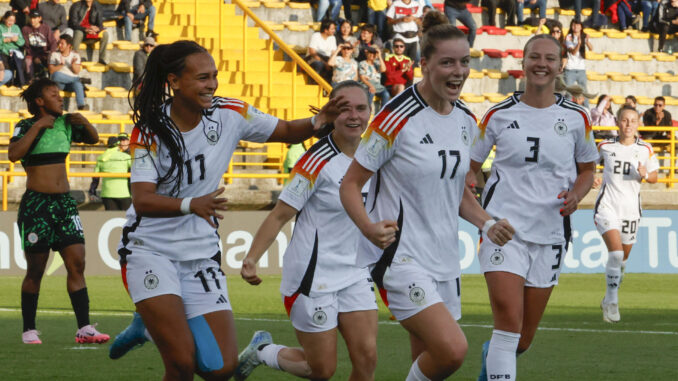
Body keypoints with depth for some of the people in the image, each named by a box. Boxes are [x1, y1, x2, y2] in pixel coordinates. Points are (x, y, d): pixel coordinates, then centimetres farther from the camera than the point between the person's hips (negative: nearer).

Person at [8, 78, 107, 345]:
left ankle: (84, 328, -6)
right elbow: (13, 154, -23)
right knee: (35, 270, 0)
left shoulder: (66, 124, 10)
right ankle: (29, 330, 11)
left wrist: (84, 123, 5)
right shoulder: (26, 126, -5)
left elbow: (93, 139, 25)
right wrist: (38, 127, -20)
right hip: (36, 203, -5)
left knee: (77, 263, -4)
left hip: (64, 202, 5)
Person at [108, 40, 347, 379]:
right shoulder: (150, 129, -14)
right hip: (150, 250, -4)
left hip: (201, 255, 4)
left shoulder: (229, 115, -5)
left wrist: (318, 121, -17)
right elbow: (143, 200, -23)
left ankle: (156, 325, 22)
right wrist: (192, 205, -42)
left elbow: (287, 132, 6)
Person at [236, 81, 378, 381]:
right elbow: (279, 215, -15)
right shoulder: (318, 161, -16)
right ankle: (263, 351, 27)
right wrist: (251, 259, -23)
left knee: (366, 357, -8)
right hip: (313, 276, -6)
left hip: (354, 274, 6)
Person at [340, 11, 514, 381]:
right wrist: (369, 228, -28)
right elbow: (349, 184, -10)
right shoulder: (397, 118, -15)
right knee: (452, 349, -21)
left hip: (444, 260, 8)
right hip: (399, 257, -8)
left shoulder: (466, 121, 8)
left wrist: (487, 224, 4)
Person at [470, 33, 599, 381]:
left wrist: (575, 195, -4)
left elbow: (587, 170, 16)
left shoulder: (575, 118, 4)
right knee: (509, 322, -21)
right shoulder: (498, 115, 2)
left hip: (549, 233, 2)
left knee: (523, 339, 10)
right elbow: (470, 166, 10)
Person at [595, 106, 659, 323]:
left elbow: (654, 177, 10)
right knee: (616, 252, -22)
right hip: (607, 206, -3)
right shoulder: (605, 147, 0)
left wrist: (644, 175, -12)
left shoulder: (645, 149, 2)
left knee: (622, 258, 13)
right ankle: (612, 302, -14)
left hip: (630, 209, 3)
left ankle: (609, 300, 38)